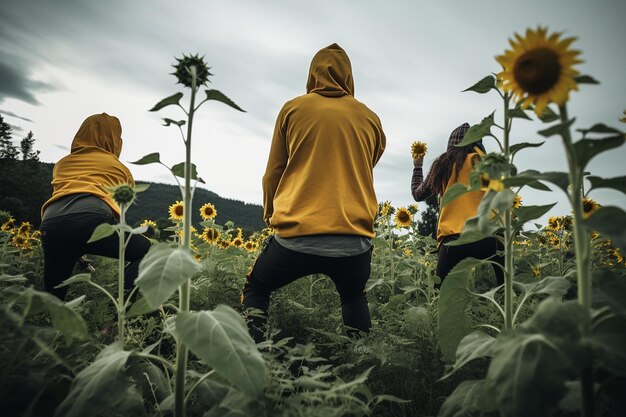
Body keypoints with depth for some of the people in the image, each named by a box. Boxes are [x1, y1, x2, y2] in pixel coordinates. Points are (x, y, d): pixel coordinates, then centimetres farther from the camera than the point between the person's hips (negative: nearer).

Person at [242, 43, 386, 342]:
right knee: (354, 298, 32)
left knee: (256, 289, 25)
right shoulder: (370, 118, 11)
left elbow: (273, 173, 12)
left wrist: (269, 213, 30)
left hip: (296, 236, -2)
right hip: (354, 240, 3)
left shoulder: (293, 109, 6)